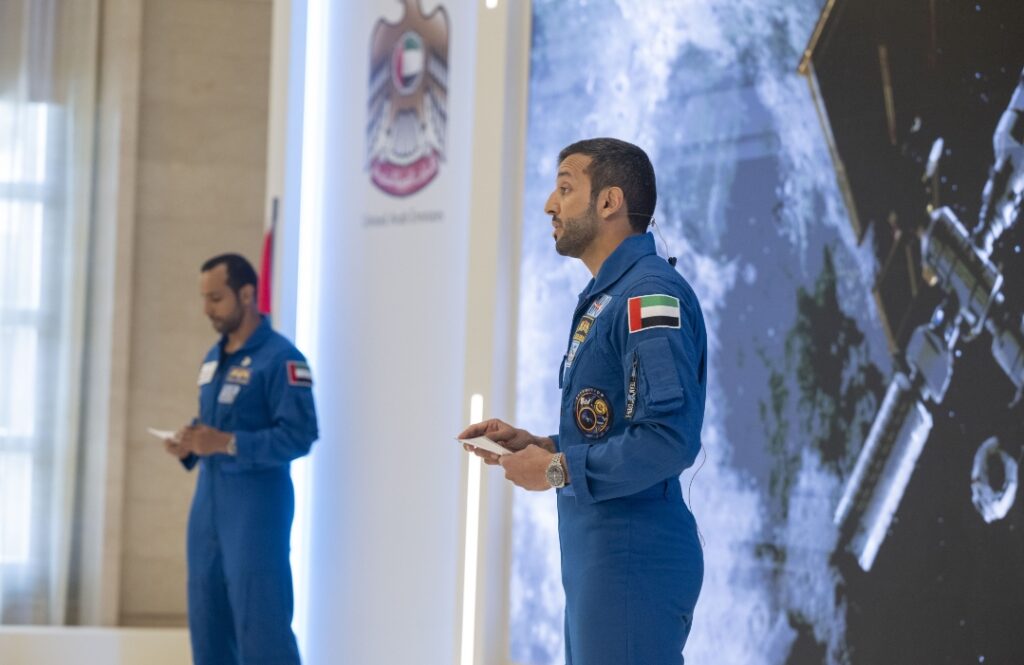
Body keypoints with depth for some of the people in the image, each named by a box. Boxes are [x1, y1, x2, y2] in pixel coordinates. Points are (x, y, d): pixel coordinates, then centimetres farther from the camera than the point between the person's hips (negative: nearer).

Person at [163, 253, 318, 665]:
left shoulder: (280, 358, -11)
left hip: (257, 506, -8)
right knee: (208, 624, 9)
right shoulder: (213, 358, 16)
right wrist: (189, 447, 3)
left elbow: (300, 435, -18)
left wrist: (227, 443, -25)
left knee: (260, 626, -9)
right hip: (208, 502, 8)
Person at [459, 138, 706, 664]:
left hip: (632, 561, -10)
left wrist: (556, 470, -15)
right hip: (595, 559, 10)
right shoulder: (606, 297, 18)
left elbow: (668, 438, -25)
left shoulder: (650, 294, -15)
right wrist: (535, 444, 10)